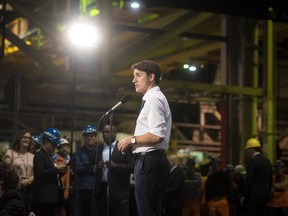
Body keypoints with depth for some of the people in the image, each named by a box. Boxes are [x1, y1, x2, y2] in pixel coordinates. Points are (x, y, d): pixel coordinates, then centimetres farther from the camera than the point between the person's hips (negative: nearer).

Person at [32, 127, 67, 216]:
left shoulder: (50, 157, 21)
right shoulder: (39, 155, -6)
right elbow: (40, 173, -20)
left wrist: (61, 171, 7)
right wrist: (56, 168, -16)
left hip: (52, 197, 9)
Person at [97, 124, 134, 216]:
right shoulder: (99, 149, 18)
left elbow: (132, 167, -4)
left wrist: (115, 166, -17)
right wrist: (97, 167, -5)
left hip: (119, 191, -4)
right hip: (102, 191, 4)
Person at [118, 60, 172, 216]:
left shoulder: (153, 99, -10)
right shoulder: (154, 99, 22)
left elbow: (157, 135, -22)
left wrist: (132, 140, -9)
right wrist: (132, 143, 14)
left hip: (149, 162, -11)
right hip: (151, 162, 11)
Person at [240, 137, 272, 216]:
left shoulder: (252, 161, -13)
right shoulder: (267, 161, 11)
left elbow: (248, 181, -15)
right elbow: (270, 181, 15)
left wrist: (244, 196, -8)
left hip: (253, 196, -8)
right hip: (264, 196, 8)